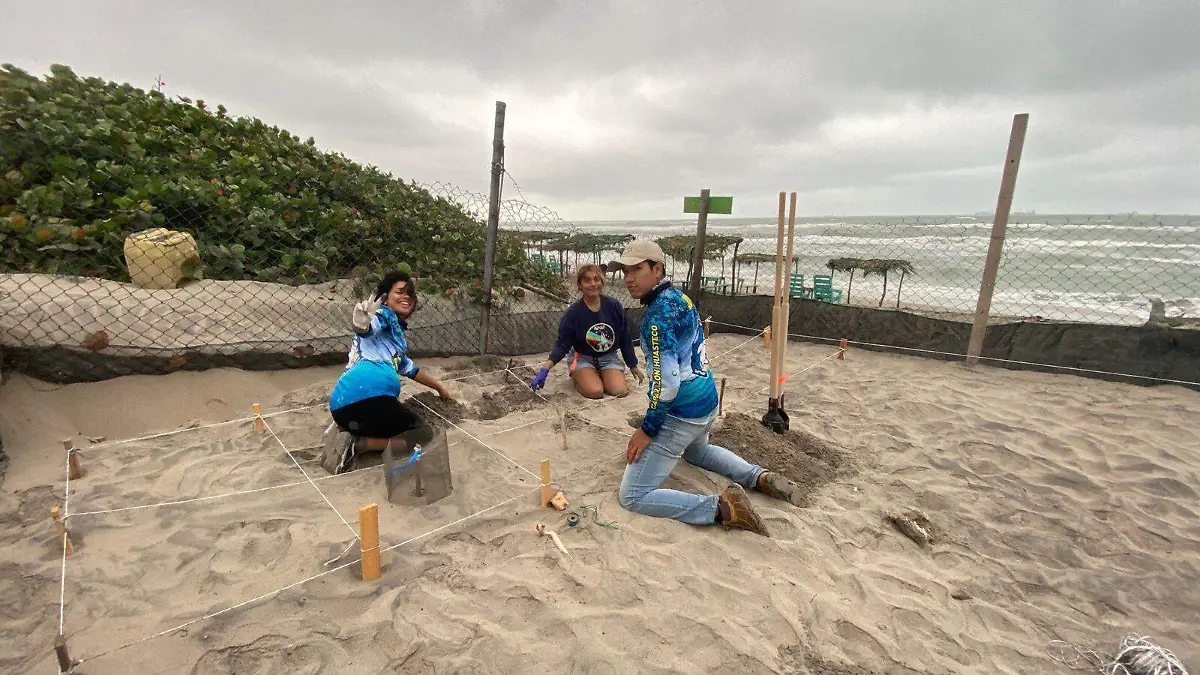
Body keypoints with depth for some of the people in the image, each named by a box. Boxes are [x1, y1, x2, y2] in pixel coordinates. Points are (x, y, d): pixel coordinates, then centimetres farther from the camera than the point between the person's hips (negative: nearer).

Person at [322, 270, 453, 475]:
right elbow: (368, 328, -17)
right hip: (369, 396, -9)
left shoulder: (396, 333, 34)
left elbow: (408, 367, 48)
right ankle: (357, 445, -11)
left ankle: (349, 437, 3)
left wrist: (439, 387, 57)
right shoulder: (385, 314, 8)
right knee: (424, 432, 8)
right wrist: (362, 324, -41)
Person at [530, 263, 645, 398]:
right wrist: (545, 368, -28)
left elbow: (625, 339, 2)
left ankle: (599, 376, 12)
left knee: (620, 391, -20)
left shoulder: (614, 306, -8)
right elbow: (562, 344, -13)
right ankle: (578, 377, 8)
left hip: (609, 358, 3)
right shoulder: (573, 312, -15)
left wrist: (633, 366, 7)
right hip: (583, 358, -2)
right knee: (595, 392, -26)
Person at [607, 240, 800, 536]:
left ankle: (720, 507, -13)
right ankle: (759, 476, 26)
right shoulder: (681, 297, 7)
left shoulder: (658, 314, -22)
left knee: (633, 497, -6)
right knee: (696, 450, 41)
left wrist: (647, 430, -16)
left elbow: (666, 381, -27)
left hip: (682, 416, -10)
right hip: (708, 403, 10)